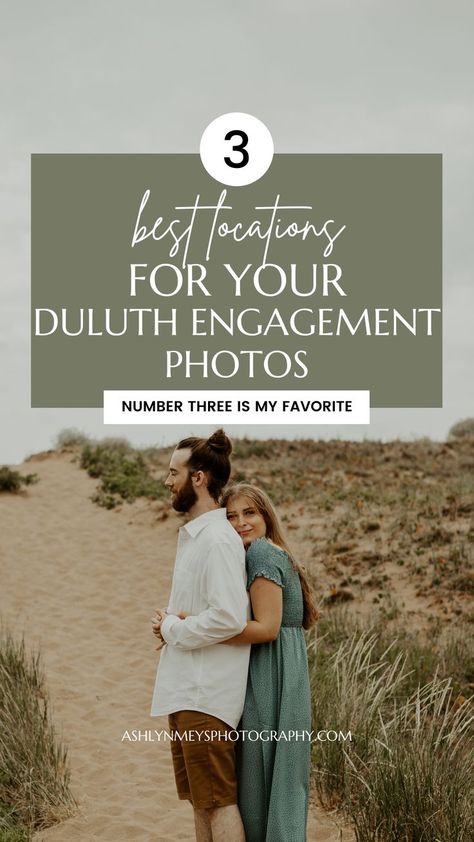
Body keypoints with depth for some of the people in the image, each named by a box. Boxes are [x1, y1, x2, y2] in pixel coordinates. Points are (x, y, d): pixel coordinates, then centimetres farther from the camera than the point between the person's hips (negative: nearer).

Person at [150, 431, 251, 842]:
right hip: (185, 687, 10)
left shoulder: (218, 539, -17)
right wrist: (171, 624, 9)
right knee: (200, 798, 15)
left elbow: (230, 617, -24)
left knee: (218, 800, -5)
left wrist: (173, 628, -12)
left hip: (206, 690, -10)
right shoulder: (192, 535, 15)